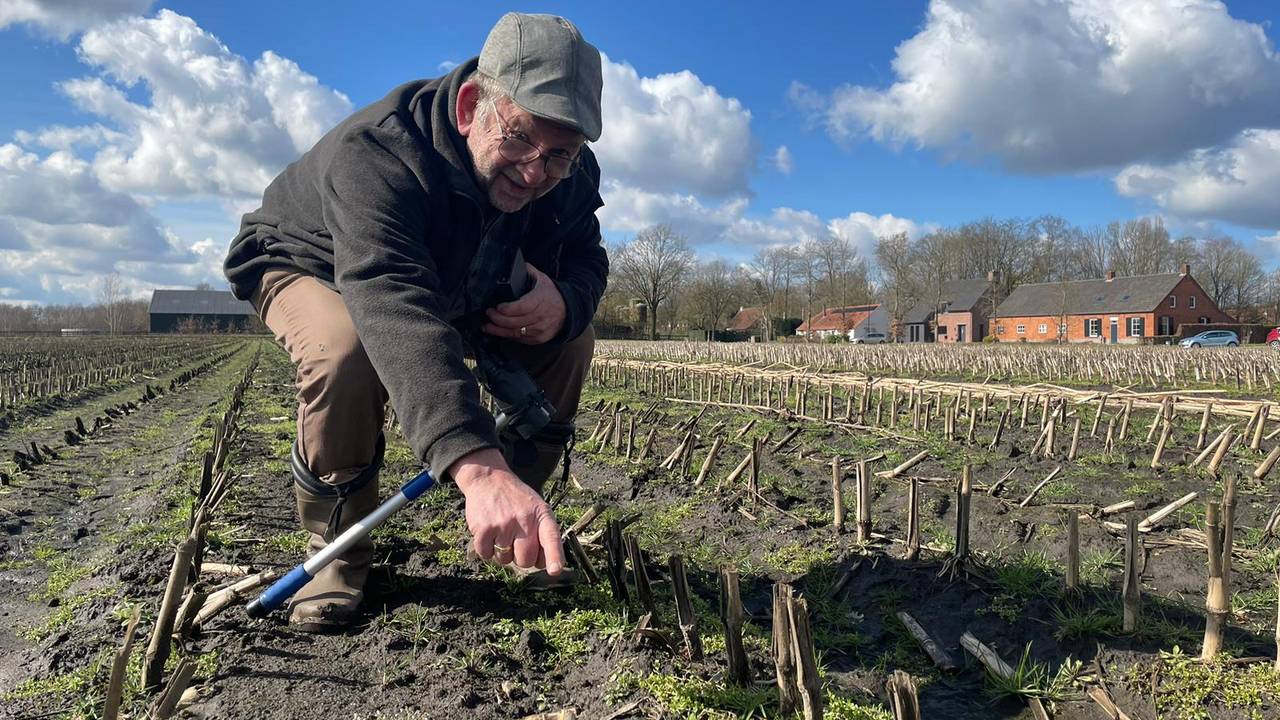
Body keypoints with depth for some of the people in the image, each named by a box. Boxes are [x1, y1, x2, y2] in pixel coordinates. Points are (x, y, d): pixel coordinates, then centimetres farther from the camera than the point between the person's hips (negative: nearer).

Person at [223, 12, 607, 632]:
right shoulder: (375, 152, -42)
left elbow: (585, 256, -6)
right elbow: (394, 307, -58)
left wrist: (566, 300, -35)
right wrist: (478, 466, -73)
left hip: (452, 290, 5)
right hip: (310, 271, -5)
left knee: (570, 341, -12)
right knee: (348, 349, -39)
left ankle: (514, 524, 4)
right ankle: (338, 553, -15)